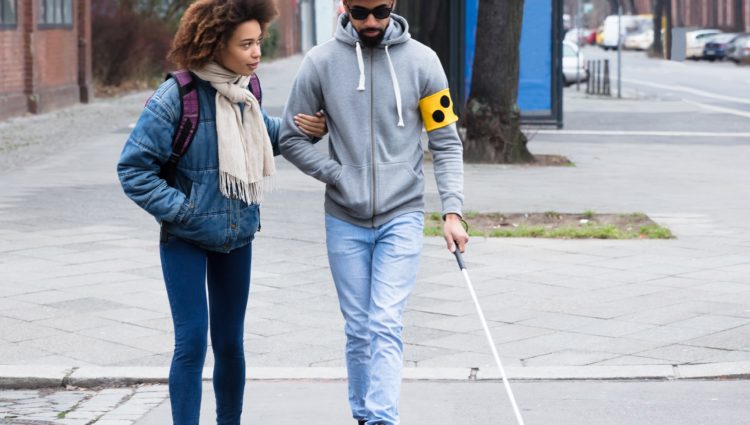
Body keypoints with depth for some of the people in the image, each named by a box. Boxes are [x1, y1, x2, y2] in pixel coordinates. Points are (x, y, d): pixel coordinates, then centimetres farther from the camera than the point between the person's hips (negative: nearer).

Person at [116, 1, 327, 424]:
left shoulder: (245, 90, 0)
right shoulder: (178, 96, -19)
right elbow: (133, 167, -15)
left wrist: (299, 128, 3)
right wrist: (180, 210, -18)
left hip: (237, 238, 6)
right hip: (186, 240, -5)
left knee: (230, 342, 13)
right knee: (192, 342, -7)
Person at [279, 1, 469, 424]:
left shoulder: (421, 60, -3)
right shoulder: (321, 62, -2)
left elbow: (447, 143, -1)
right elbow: (292, 137, 5)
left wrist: (453, 211, -12)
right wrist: (339, 176, -7)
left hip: (403, 218, -2)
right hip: (346, 222, 2)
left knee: (386, 326, -12)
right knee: (359, 331, 7)